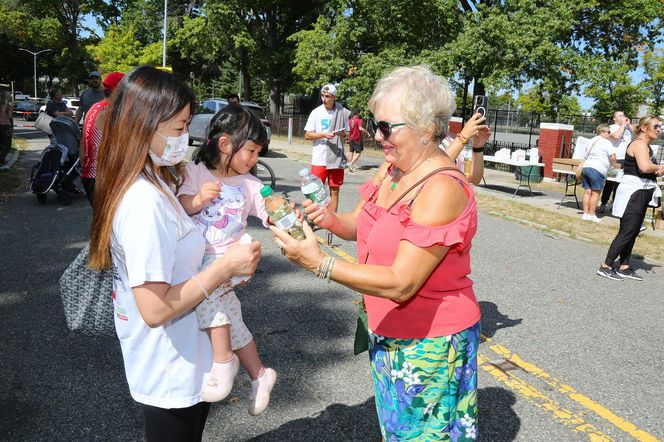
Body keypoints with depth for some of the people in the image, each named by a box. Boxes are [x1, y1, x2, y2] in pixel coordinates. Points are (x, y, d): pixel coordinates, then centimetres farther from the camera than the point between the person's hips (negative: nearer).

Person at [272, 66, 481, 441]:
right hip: (387, 332, 8)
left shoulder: (442, 189, -27)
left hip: (429, 344, -7)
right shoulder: (391, 170, -2)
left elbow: (400, 283, -30)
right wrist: (331, 219, -12)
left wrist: (319, 263, -31)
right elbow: (362, 226, 9)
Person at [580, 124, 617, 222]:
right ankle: (591, 215, -3)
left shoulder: (592, 141, 22)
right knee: (595, 192, -4)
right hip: (597, 169, -7)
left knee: (587, 191, 7)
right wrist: (615, 164, 10)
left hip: (586, 166, 8)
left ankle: (585, 213, 6)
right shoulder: (606, 142, -2)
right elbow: (612, 157, -9)